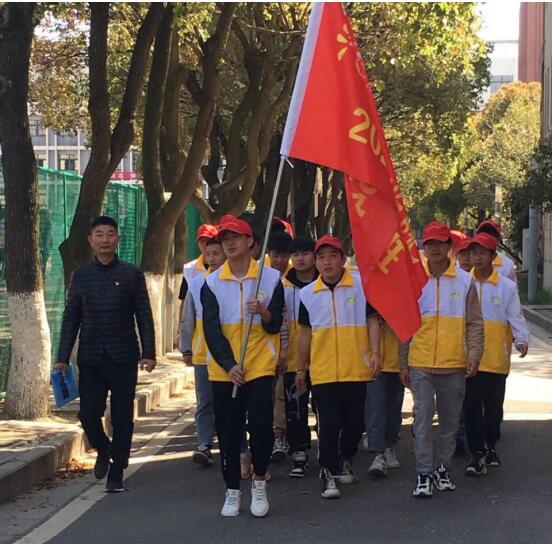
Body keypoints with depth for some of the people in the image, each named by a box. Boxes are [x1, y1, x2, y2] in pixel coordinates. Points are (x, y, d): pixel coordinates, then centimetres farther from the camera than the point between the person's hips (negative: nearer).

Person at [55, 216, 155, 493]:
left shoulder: (132, 274, 3)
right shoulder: (81, 276, 8)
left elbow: (144, 316, 2)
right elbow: (71, 319, 10)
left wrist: (148, 353, -6)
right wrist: (63, 357, 5)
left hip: (123, 357, -1)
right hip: (90, 358, 1)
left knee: (122, 417, 2)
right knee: (88, 413, -4)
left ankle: (117, 472, 15)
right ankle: (103, 451, 27)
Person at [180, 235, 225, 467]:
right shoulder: (197, 284, 5)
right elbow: (188, 320, 12)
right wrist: (186, 349, 10)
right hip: (203, 354, 2)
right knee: (205, 403, 1)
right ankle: (204, 446, 1)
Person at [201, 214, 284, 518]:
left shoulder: (271, 278, 0)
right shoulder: (212, 283, 2)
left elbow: (275, 327, 2)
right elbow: (211, 329, -3)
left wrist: (265, 313, -21)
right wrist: (229, 365, -13)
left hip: (260, 366, -1)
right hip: (223, 370, 1)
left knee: (261, 424, -8)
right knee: (228, 432, 5)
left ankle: (259, 482, 14)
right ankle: (232, 492, 17)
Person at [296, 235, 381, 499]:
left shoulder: (362, 286, -1)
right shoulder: (307, 293, 5)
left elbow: (372, 320, 2)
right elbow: (305, 332, 12)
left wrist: (375, 353, -10)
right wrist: (300, 368, 14)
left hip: (356, 369, 0)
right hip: (322, 371, 0)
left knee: (354, 422, 11)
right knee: (329, 425, -1)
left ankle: (346, 460, 33)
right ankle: (328, 473, 8)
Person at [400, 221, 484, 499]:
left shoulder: (464, 281, 2)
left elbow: (475, 323, 5)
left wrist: (474, 356, -7)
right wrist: (403, 363, 5)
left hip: (454, 364, 1)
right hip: (420, 364, -1)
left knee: (450, 420, 9)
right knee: (423, 420, -2)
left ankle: (442, 468, 23)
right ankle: (424, 474, 4)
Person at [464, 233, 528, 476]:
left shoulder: (507, 287, 1)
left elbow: (515, 317, -1)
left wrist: (521, 340, -17)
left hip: (496, 359, 0)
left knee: (493, 406, 10)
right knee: (472, 407, 1)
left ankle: (490, 446, 30)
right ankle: (477, 453, 8)